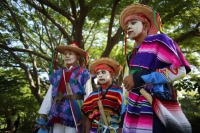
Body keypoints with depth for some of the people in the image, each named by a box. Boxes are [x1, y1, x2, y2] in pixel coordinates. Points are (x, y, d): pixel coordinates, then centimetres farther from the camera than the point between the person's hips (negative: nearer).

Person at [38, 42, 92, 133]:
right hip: (58, 110, 5)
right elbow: (50, 93, 18)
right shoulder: (57, 73, 18)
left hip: (74, 110, -4)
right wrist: (44, 111, 14)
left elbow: (88, 94, -2)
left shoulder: (83, 73, 4)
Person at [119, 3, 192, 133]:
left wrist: (140, 78, -15)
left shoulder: (158, 40, -2)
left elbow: (180, 70, -13)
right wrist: (125, 116, 12)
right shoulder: (132, 55, 17)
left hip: (155, 113, -6)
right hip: (133, 114, 6)